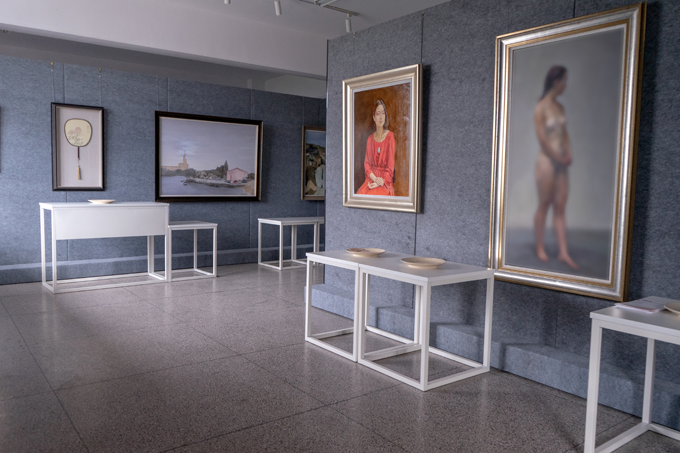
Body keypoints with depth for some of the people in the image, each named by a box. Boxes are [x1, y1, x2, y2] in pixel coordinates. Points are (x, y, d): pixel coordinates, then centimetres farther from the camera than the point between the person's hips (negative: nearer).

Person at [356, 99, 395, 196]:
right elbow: (366, 163, 9)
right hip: (371, 179, 3)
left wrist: (382, 181, -15)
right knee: (360, 194, -24)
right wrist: (375, 178, -10)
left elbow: (391, 164, -3)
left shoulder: (390, 136, 0)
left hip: (385, 182, -3)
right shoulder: (370, 139, 13)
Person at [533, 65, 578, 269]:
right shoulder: (540, 108, -10)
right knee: (544, 205, 3)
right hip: (547, 161, -7)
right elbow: (542, 139, -14)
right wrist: (559, 158, -10)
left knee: (560, 208, 4)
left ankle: (563, 252, 6)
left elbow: (565, 134, 14)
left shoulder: (560, 107, 11)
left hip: (561, 162, 7)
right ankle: (540, 248, 16)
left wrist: (569, 155, -1)